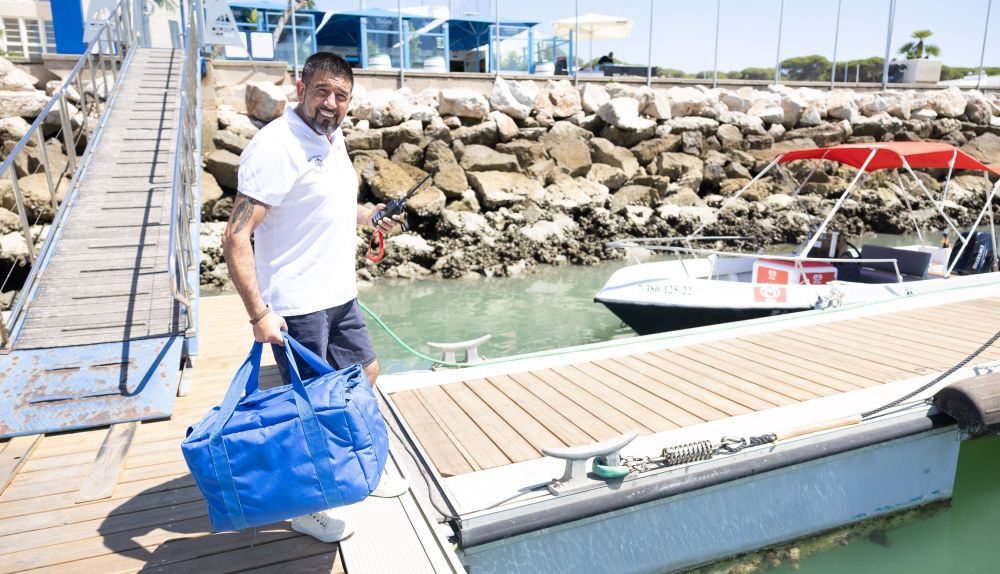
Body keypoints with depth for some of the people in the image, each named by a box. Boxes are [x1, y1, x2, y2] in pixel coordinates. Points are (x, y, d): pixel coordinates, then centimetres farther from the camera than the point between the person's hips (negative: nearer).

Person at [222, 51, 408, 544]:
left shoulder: (332, 138, 8)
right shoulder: (276, 146, -20)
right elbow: (236, 237, -24)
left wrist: (367, 217, 11)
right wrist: (259, 314, -27)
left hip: (339, 295, 9)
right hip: (295, 306, -9)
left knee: (365, 374, 21)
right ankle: (304, 508, 26)